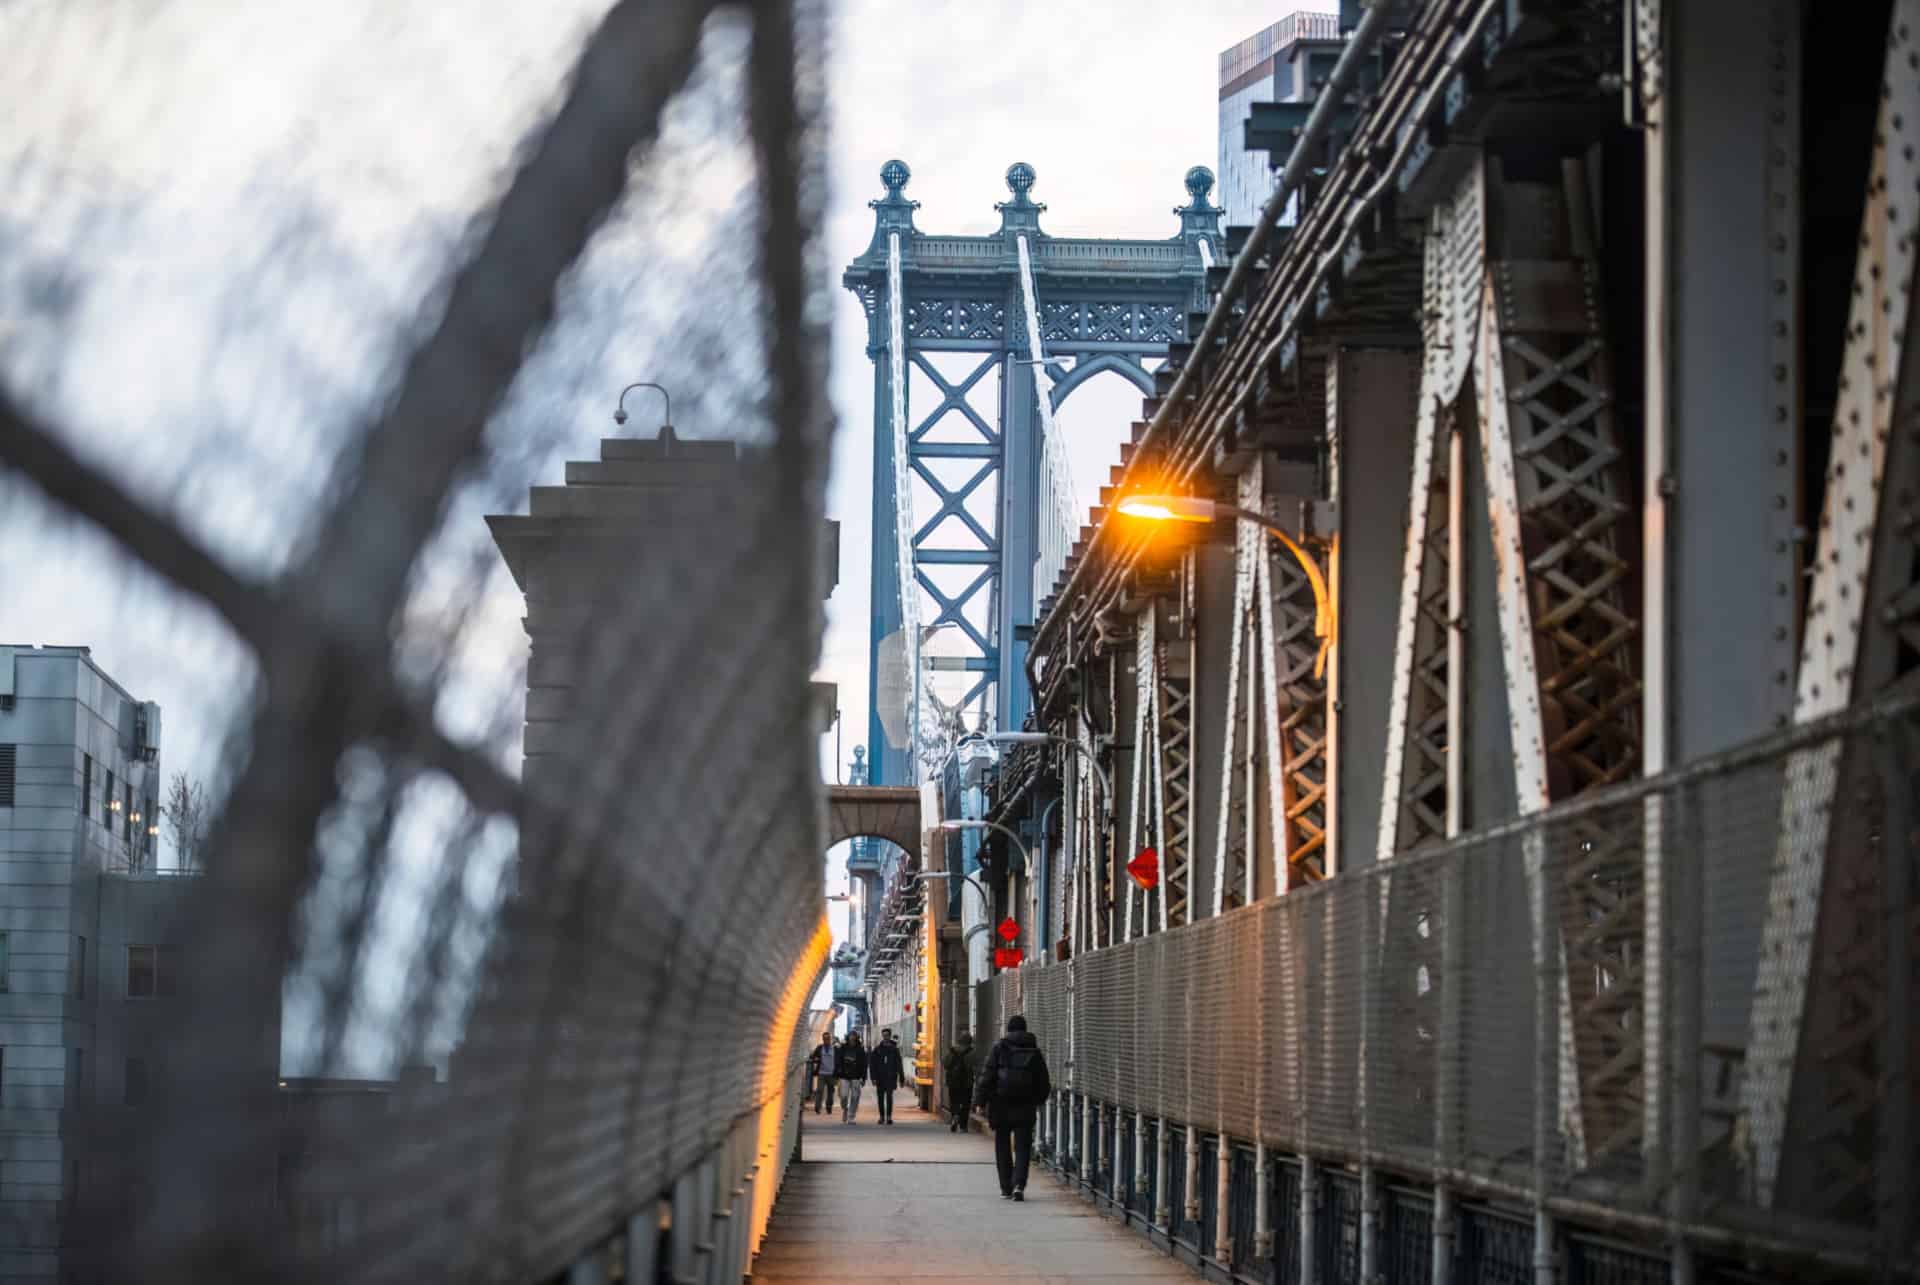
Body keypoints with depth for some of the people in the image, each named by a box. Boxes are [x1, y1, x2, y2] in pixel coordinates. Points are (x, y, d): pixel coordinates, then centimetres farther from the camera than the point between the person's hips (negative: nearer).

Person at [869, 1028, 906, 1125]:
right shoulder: (877, 1049, 6)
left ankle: (889, 1117, -14)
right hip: (880, 1078, 2)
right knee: (880, 1097, 5)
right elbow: (871, 1064, 3)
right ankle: (882, 1117, 15)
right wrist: (873, 1077, -6)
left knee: (889, 1096, -13)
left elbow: (899, 1065, 8)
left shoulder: (894, 1049, 5)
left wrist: (901, 1079, 5)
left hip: (891, 1077, -2)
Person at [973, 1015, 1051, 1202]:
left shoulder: (998, 1050, -4)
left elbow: (986, 1077, -10)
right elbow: (1044, 1083, 11)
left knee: (1003, 1148, 11)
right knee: (1023, 1148, 1)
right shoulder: (1034, 1052, 5)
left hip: (1001, 1107, -1)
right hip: (1025, 1109, 1)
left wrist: (980, 1101, -5)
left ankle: (1006, 1188, 13)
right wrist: (1038, 1100, 27)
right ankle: (1019, 1184, -17)